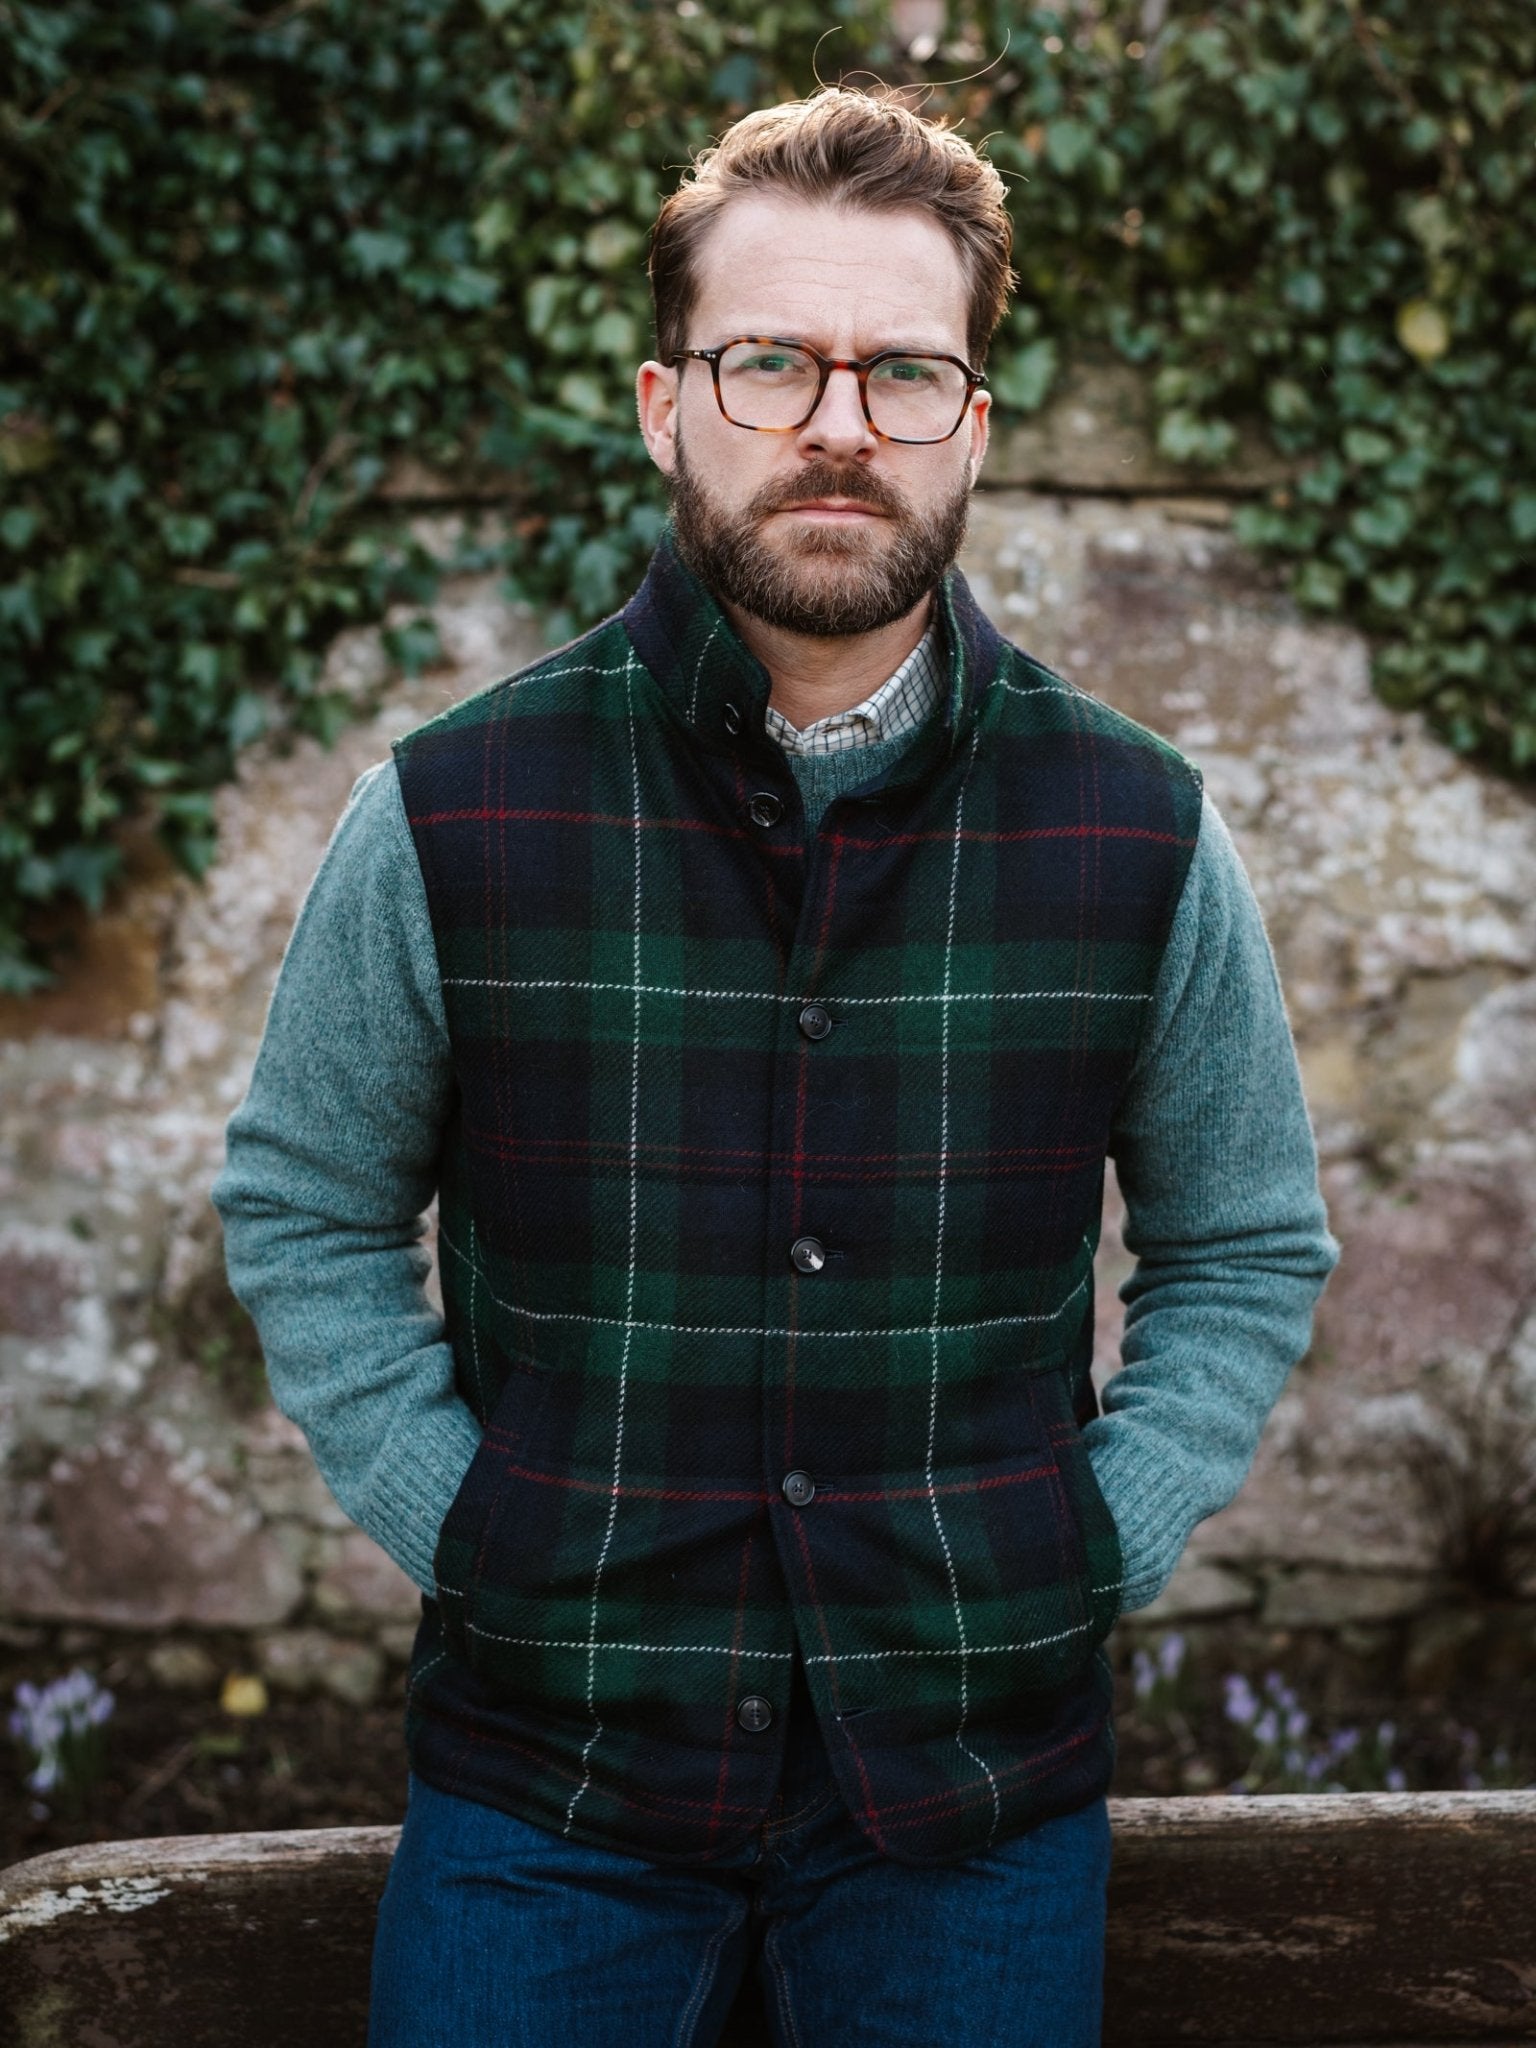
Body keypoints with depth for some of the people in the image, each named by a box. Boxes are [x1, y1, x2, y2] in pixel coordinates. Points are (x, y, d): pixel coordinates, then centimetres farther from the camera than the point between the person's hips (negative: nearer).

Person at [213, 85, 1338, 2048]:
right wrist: (464, 1528, -3)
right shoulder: (453, 813, -7)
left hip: (981, 1774, 1)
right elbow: (304, 1209, 6)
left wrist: (1090, 1550, -1)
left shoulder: (1137, 833, -4)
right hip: (547, 1757, 0)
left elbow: (1251, 1249, 8)